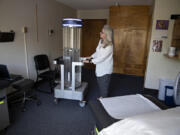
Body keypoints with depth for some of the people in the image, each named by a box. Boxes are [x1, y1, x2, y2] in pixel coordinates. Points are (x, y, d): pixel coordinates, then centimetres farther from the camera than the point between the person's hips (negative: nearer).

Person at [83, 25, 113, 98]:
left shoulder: (109, 46, -25)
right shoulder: (101, 41, 1)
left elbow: (102, 58, -26)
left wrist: (90, 61, -23)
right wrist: (91, 57, 3)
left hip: (105, 70, -8)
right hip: (99, 68, 8)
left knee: (104, 86, 8)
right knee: (100, 84, 22)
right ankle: (101, 97, 43)